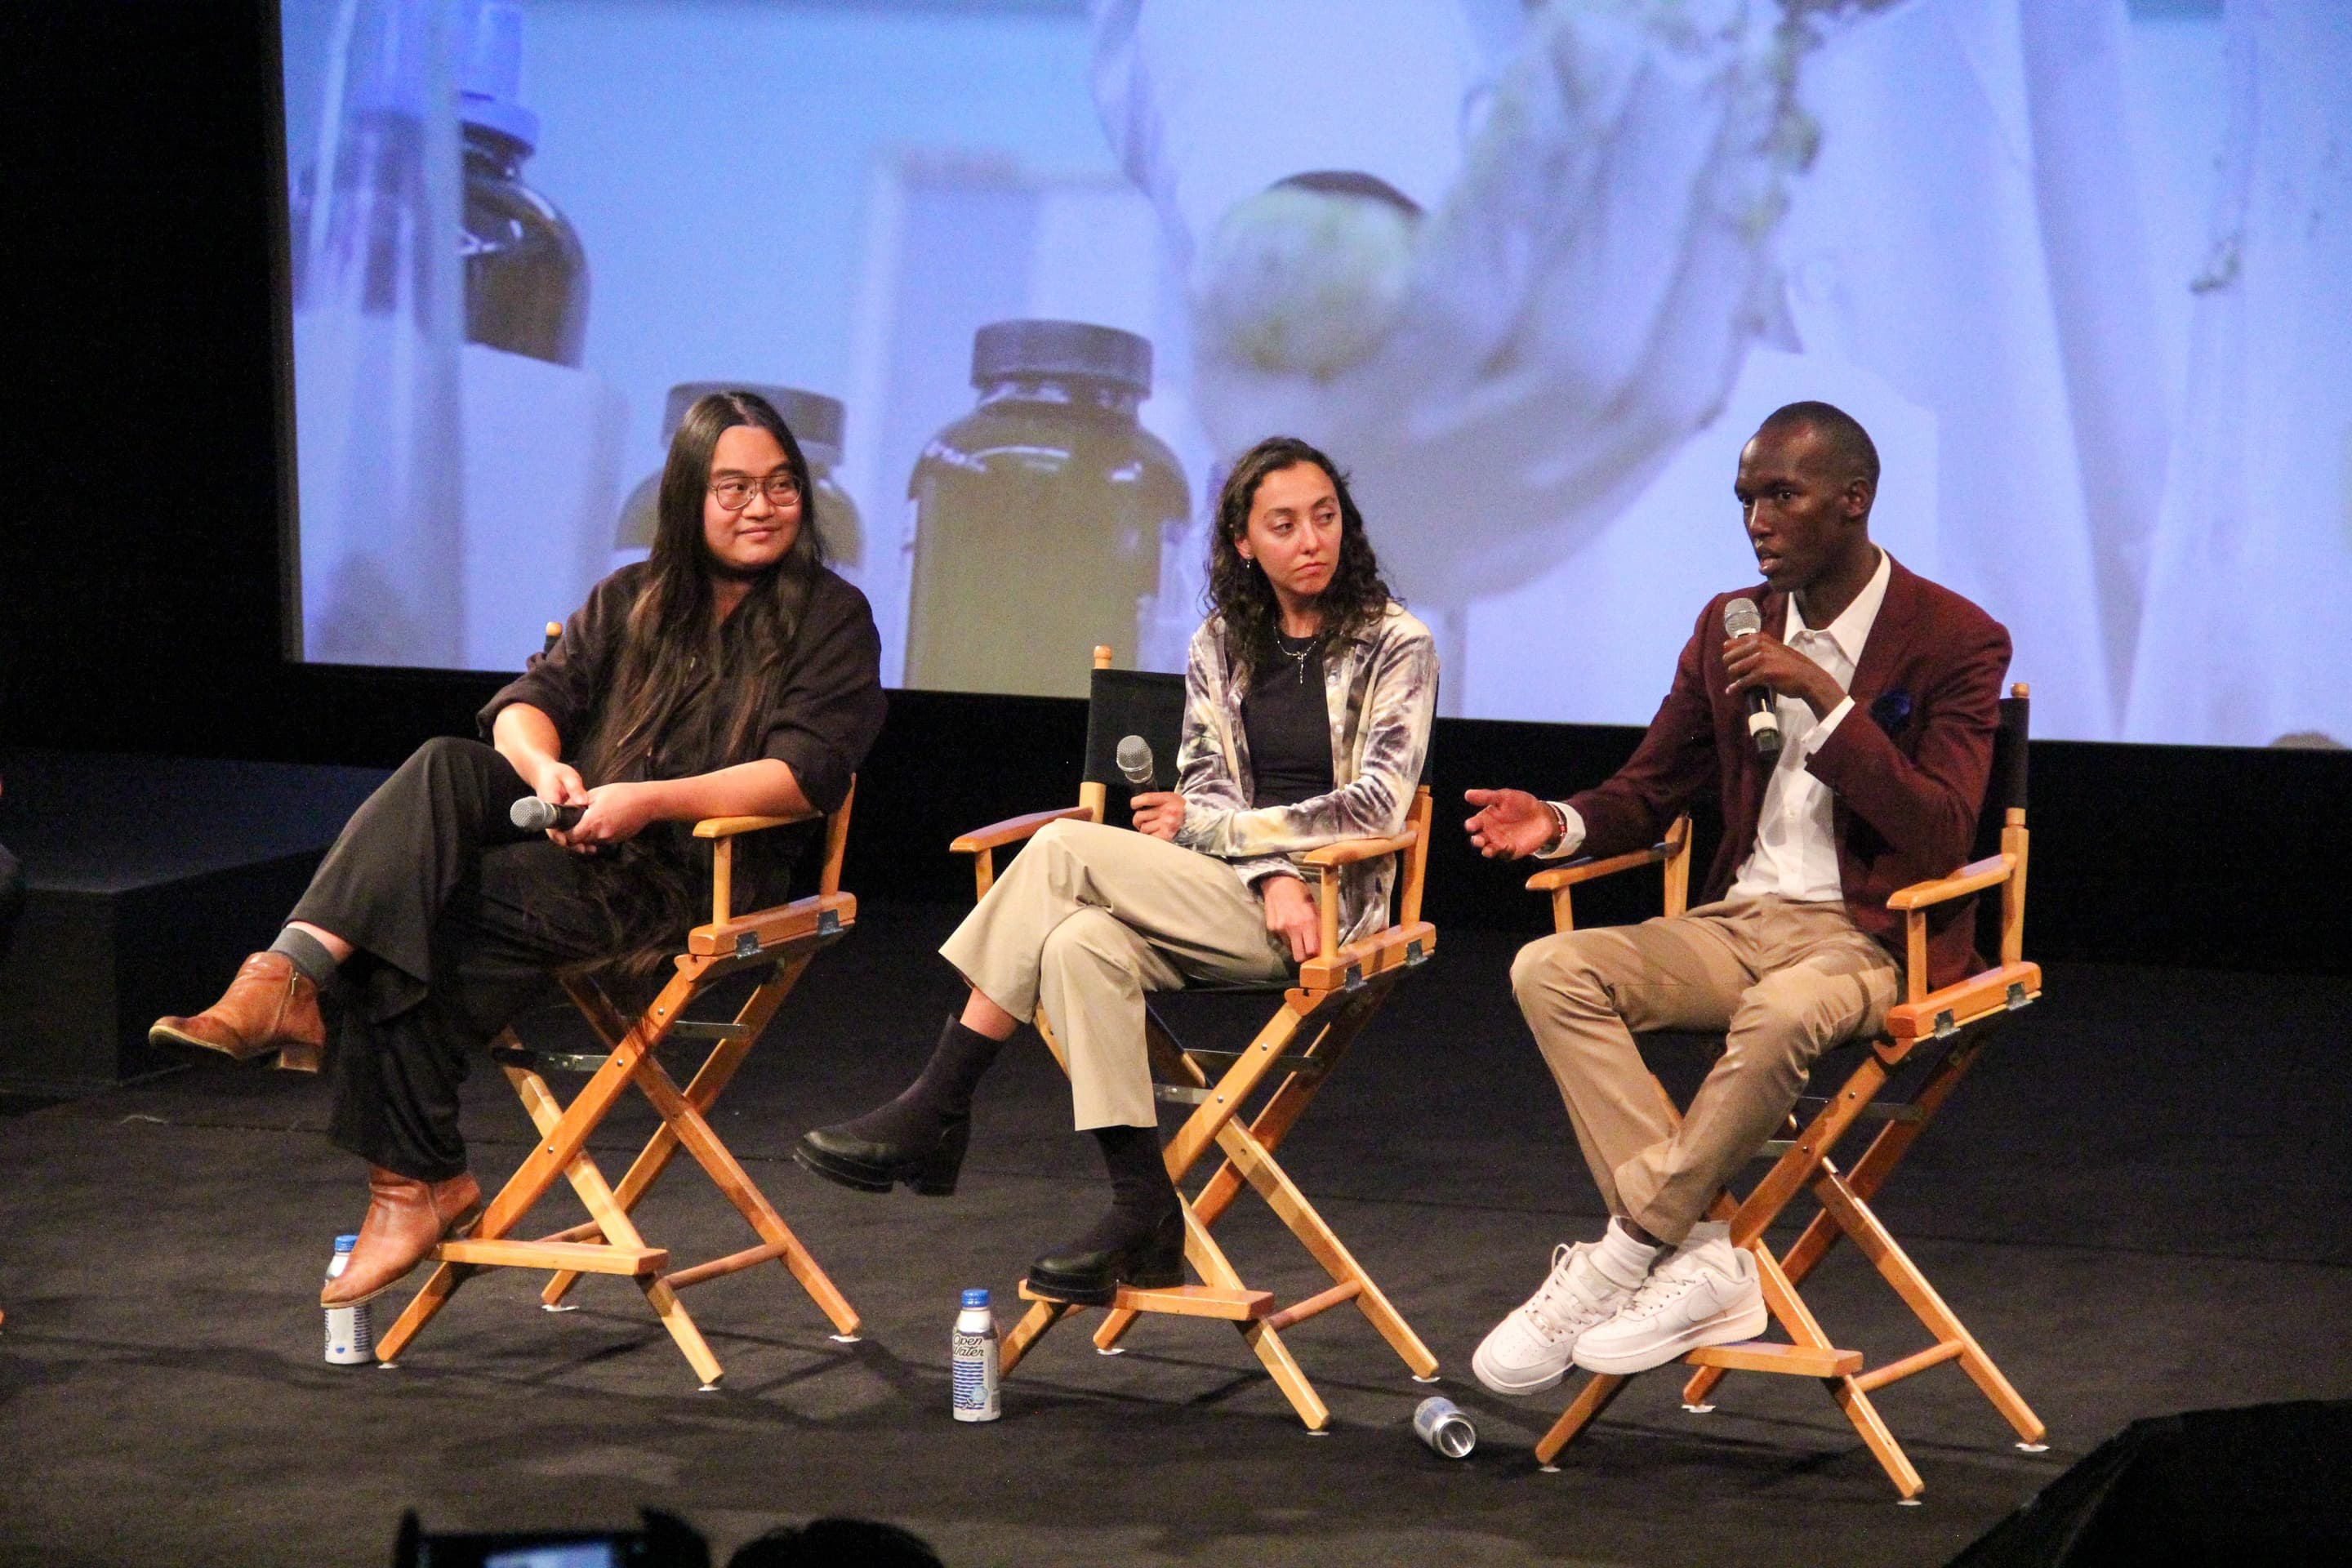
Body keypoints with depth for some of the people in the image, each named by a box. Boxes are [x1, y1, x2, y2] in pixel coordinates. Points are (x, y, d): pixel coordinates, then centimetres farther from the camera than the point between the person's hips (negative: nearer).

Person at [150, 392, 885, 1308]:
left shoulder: (831, 620, 4)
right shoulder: (633, 601, 20)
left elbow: (808, 774, -10)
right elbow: (531, 699, 10)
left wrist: (651, 800, -21)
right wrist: (545, 766, -15)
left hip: (698, 883, -5)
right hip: (579, 842, 5)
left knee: (418, 915, -26)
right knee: (444, 770, -27)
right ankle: (291, 980, -40)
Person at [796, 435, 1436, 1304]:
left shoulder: (1396, 646, 1)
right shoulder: (1221, 646, 15)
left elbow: (1375, 806, -8)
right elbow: (1205, 782, 7)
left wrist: (1209, 825, -9)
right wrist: (1273, 874, -13)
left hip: (1325, 903, -5)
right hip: (1229, 902, 5)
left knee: (1063, 851, -23)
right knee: (1078, 943, -30)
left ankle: (932, 1115, -20)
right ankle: (1143, 1218, -31)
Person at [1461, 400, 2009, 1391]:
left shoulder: (1957, 640, -5)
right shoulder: (1729, 626, 13)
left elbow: (1940, 837, -15)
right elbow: (1649, 790, 19)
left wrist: (1824, 698, -22)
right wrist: (1561, 824, -5)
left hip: (1873, 937, -6)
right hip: (1739, 921, 6)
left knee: (1782, 1011, -40)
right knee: (1550, 969, -20)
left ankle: (1622, 1257, -25)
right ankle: (1695, 1259, -28)